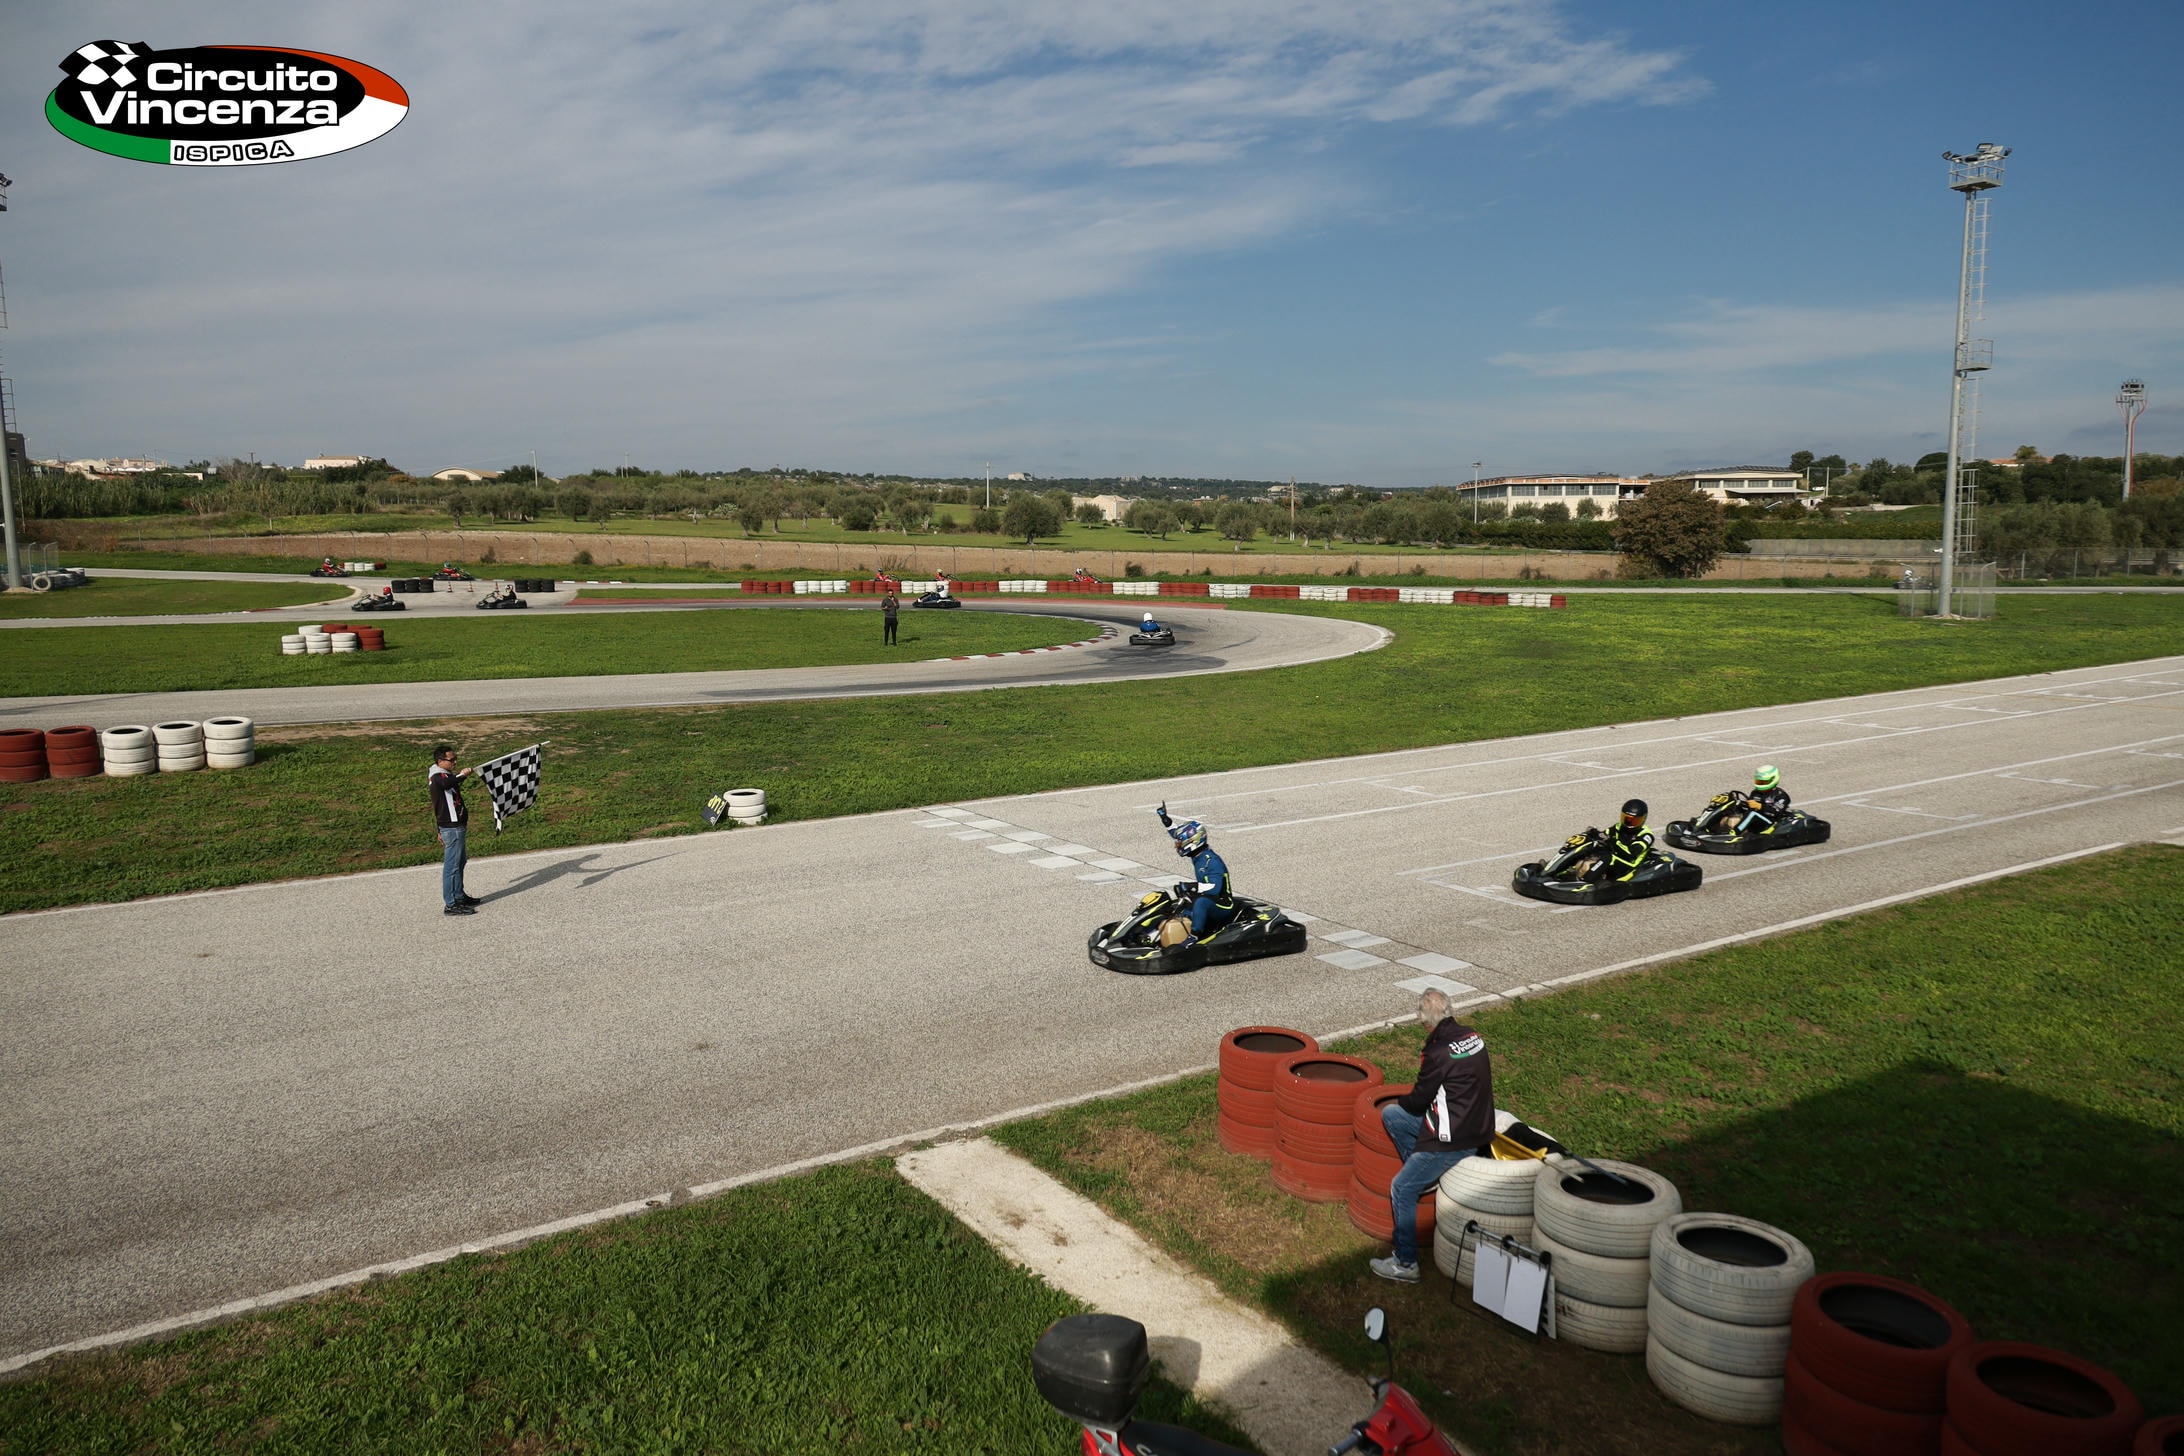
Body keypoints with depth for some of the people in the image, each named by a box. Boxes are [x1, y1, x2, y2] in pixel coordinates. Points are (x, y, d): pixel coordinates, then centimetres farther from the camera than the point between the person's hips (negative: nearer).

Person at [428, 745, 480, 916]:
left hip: (456, 825, 11)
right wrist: (461, 775, -55)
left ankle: (460, 896, 31)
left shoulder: (444, 775, 16)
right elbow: (447, 783, -42)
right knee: (452, 865, -7)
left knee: (460, 861, 20)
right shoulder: (438, 777, -17)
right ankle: (451, 905, -3)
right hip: (452, 827, -11)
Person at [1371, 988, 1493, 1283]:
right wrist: (1412, 1098, 20)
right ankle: (1424, 1177, 13)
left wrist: (1403, 1099, 12)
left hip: (1455, 1140, -9)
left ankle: (1406, 1264, 4)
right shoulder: (1472, 1036, 3)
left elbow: (1418, 1101, -10)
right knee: (1390, 1114, 10)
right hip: (1477, 1124, 9)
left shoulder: (1439, 1054, -22)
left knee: (1401, 1190, -1)